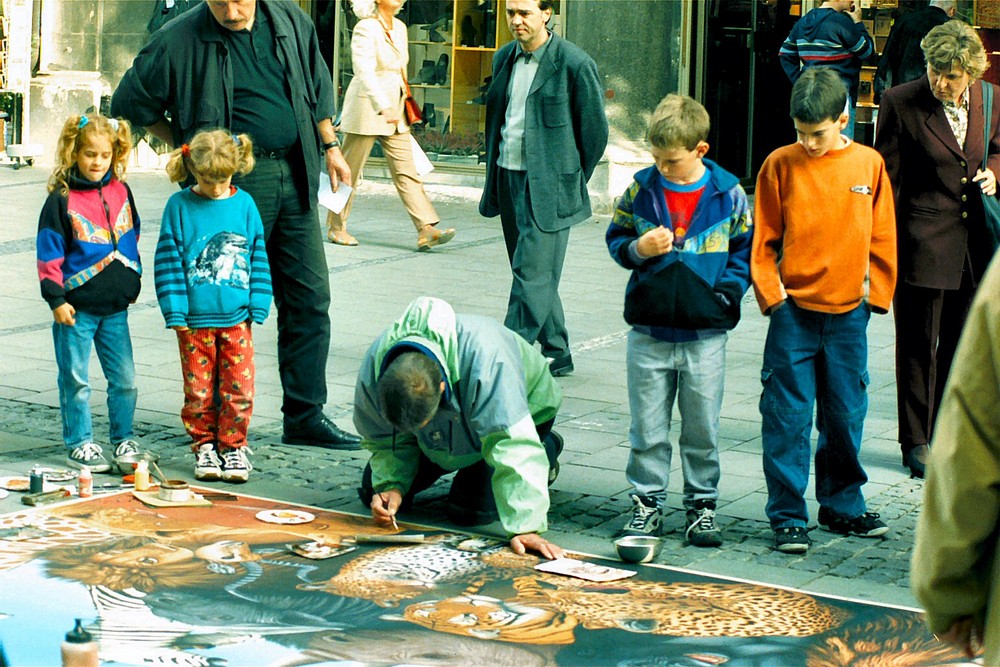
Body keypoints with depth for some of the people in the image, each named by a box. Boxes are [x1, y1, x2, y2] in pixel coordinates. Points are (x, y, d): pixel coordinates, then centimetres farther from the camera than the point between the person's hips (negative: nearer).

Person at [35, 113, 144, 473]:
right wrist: (56, 299, -10)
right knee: (76, 380, 4)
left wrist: (133, 282, 19)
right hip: (77, 307, -4)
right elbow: (49, 253, -7)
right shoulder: (61, 199, -8)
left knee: (125, 379, 6)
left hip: (116, 306, 4)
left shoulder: (121, 192, 6)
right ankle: (78, 444, 14)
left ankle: (124, 440, 19)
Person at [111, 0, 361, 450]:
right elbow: (130, 102, 4)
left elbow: (317, 87, 21)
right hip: (235, 183, -5)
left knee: (310, 298, 6)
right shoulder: (181, 40, -6)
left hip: (294, 177, 5)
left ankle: (305, 416, 14)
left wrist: (330, 147, 18)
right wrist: (187, 146, 6)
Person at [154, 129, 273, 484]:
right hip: (195, 319, -1)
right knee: (198, 390, 5)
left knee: (238, 388, 2)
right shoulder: (179, 206, -3)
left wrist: (257, 307, 3)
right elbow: (168, 261, -1)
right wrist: (175, 311, -5)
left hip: (237, 319, 1)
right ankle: (204, 446, 20)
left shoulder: (244, 204, 3)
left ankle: (233, 446, 16)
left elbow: (258, 257, 8)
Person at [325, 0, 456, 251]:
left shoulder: (399, 28, 9)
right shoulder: (366, 29, -15)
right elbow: (365, 72, -28)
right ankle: (336, 228, 16)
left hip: (395, 113, 7)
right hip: (367, 109, -7)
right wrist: (383, 107, -39)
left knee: (406, 171, 0)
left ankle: (427, 230, -7)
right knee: (349, 171, 4)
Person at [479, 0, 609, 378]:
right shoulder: (504, 58, 10)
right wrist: (495, 174, 16)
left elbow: (595, 131, -4)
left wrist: (570, 183, 1)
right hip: (508, 178, 7)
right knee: (533, 274, 12)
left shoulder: (574, 64, -10)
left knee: (532, 271, -9)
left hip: (546, 186, -7)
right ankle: (556, 354, 22)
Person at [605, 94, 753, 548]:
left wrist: (728, 291, -6)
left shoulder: (728, 194, -2)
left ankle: (702, 505, 20)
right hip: (649, 332, 1)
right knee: (647, 429, 6)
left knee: (702, 428, 7)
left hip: (706, 334, -1)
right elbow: (616, 238, 10)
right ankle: (647, 502, 18)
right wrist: (637, 249, -11)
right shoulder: (641, 188, 1)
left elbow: (745, 249, 7)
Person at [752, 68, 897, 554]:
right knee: (787, 415, -2)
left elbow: (881, 237, 9)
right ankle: (787, 516, 5)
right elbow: (763, 239, 2)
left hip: (848, 312, 2)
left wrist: (877, 293, 6)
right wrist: (771, 294, -5)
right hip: (794, 310, -2)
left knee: (845, 415, 11)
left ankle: (842, 505, 25)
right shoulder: (780, 165, -3)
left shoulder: (868, 164, 2)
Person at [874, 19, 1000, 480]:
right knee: (919, 345, 4)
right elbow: (887, 179, -6)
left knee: (961, 344, 12)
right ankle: (916, 442, 15)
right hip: (922, 243, -4)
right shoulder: (901, 103, -9)